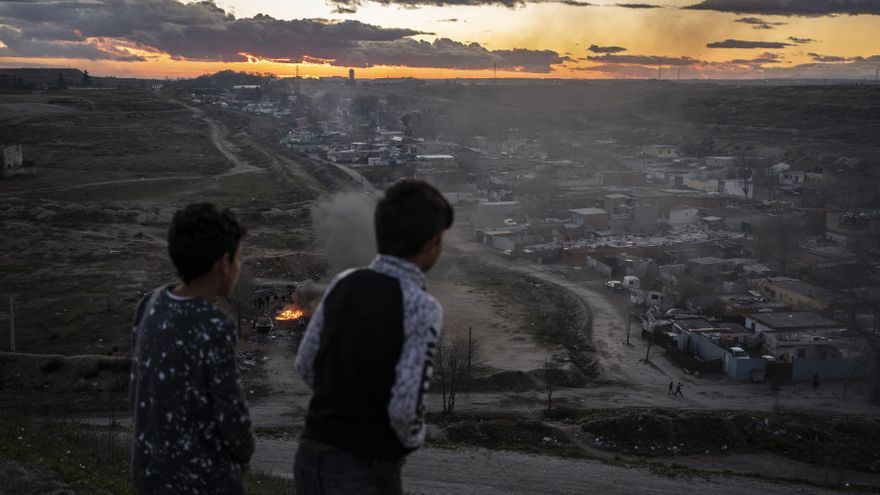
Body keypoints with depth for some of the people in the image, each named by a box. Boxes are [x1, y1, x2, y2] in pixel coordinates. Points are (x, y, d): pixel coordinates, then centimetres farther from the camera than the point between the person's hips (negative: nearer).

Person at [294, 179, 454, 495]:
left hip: (313, 457, 6)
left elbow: (306, 364, 7)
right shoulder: (422, 308, -18)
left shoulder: (342, 284, 0)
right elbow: (405, 407, -21)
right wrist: (413, 438, -1)